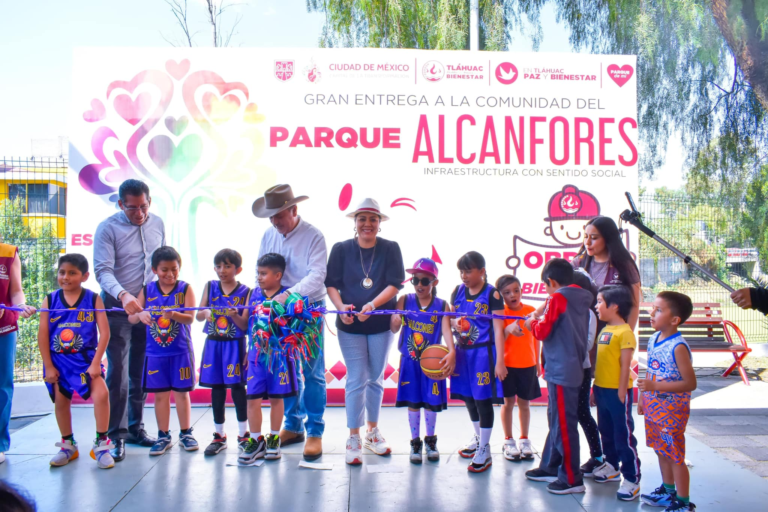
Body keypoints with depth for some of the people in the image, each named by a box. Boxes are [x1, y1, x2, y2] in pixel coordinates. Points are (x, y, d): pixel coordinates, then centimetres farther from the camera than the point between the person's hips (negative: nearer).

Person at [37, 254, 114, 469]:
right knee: (61, 402, 11)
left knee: (101, 394, -19)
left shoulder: (93, 299, -7)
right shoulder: (50, 300, -2)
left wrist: (96, 363, -14)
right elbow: (42, 335, 0)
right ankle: (68, 445, 30)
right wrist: (48, 366, -3)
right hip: (58, 360, 2)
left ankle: (101, 444, -5)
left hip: (85, 358, -2)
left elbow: (104, 332, -9)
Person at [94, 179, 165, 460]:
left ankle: (136, 427, 22)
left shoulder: (157, 224, 6)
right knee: (118, 373, -4)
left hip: (149, 307, 4)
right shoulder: (107, 228, -9)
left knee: (141, 373, 11)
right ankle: (117, 436, 4)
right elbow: (102, 270, -17)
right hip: (118, 309, -4)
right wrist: (123, 295, -33)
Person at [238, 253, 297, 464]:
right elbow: (245, 323, 13)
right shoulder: (254, 294, 7)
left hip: (279, 354, -3)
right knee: (253, 398, 1)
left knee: (276, 397, 9)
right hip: (256, 354, 3)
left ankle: (274, 439, 24)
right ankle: (256, 441, 14)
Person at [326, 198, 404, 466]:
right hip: (350, 326, -1)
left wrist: (371, 305, -23)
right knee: (356, 381, -2)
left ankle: (372, 432, 29)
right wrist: (341, 307, -20)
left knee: (376, 379, 13)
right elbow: (331, 284, -2)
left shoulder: (390, 249, -4)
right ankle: (354, 440, 8)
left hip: (381, 324, 1)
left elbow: (395, 284, -10)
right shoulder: (341, 249, -2)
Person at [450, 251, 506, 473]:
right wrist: (454, 323, -7)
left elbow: (498, 330, -12)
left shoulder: (492, 294, -10)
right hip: (463, 351, 6)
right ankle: (478, 436, 38)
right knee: (468, 397, 16)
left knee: (483, 399, -1)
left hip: (483, 352, -6)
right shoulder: (458, 291, 6)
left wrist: (499, 361, -16)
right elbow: (451, 317, 18)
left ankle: (485, 450, 11)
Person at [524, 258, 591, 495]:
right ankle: (550, 467, 28)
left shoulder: (557, 298, -14)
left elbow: (543, 331, -14)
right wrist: (540, 322, 13)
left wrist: (532, 324, 5)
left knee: (564, 424, -2)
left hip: (561, 371, -9)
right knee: (556, 421, 18)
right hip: (572, 368, 9)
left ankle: (572, 479, 5)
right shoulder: (580, 300, 10)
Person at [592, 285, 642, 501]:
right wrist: (596, 386, 16)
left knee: (624, 435, -1)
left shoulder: (625, 332, -16)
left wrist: (621, 392, -17)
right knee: (607, 432, 20)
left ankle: (632, 479, 7)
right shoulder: (604, 330, 10)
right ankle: (612, 467, 36)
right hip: (602, 389, 9)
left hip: (617, 392, -9)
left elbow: (625, 365, -17)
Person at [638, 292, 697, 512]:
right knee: (661, 451, 21)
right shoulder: (653, 340, 2)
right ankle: (668, 491, 39)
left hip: (672, 410, -8)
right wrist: (643, 397, 15)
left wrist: (655, 387, -27)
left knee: (675, 455, 3)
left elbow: (690, 383, -22)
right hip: (654, 408, 8)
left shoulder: (678, 347, -22)